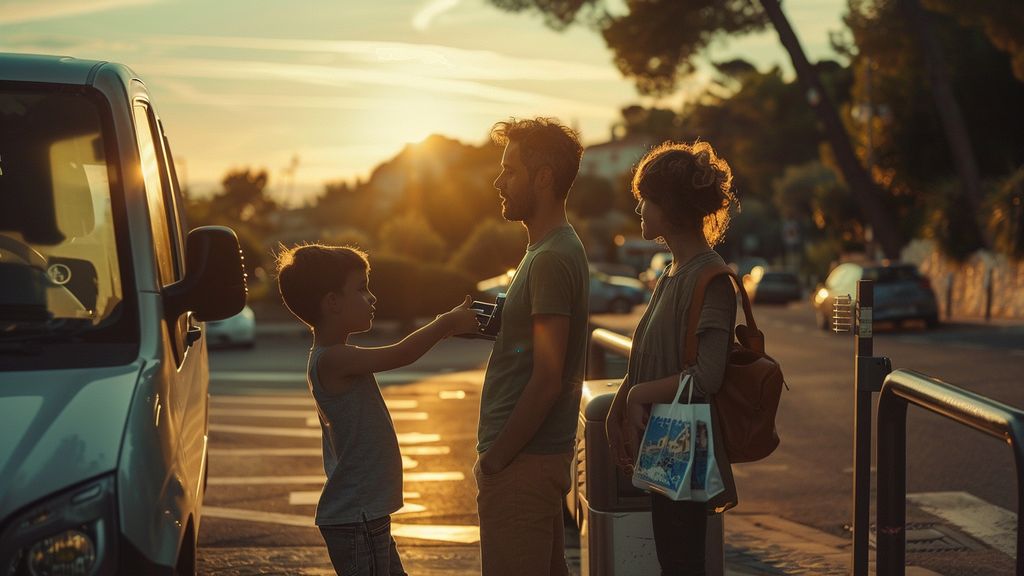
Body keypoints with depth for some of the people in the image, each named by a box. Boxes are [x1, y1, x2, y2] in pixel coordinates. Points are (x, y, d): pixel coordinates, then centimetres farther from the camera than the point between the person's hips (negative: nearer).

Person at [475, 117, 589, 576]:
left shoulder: (551, 260, -18)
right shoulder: (552, 250, 15)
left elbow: (547, 380, -22)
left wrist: (496, 458, -16)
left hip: (522, 464, -10)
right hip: (542, 455, 10)